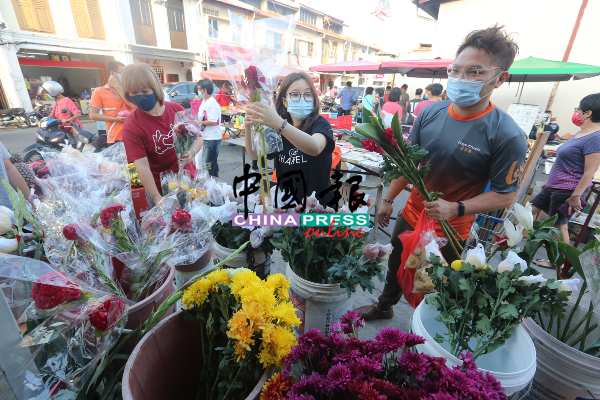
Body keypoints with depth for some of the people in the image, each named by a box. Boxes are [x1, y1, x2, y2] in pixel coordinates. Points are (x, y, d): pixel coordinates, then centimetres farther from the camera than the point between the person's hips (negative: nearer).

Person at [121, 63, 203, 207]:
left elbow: (198, 137, 3)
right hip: (159, 188, -3)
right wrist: (156, 198, -26)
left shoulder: (177, 109, -4)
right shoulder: (131, 126, -13)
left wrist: (192, 152, -19)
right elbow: (142, 165, -19)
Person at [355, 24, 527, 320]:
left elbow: (506, 195, -14)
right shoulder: (431, 113, -7)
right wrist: (388, 199, 5)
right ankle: (384, 306, 53)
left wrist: (456, 208, -29)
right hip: (411, 216, 5)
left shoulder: (507, 135, -20)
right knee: (396, 266, 25)